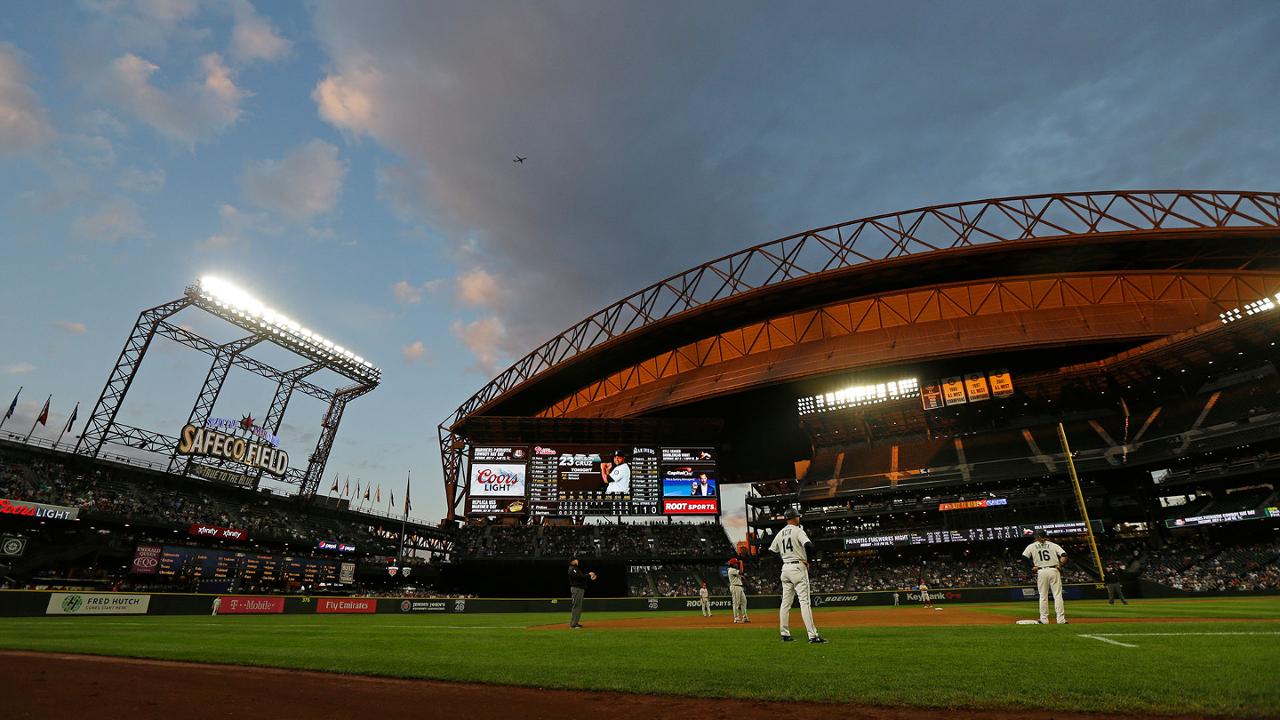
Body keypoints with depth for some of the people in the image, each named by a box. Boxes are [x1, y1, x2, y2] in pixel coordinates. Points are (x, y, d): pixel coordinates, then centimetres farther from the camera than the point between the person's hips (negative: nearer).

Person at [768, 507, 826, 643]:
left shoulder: (780, 533, 12)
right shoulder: (797, 530, -8)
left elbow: (771, 551, 16)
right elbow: (808, 545, -24)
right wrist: (808, 560, -7)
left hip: (785, 568, 7)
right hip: (798, 567, -7)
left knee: (785, 602, 9)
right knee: (804, 601, -8)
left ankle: (785, 634, 13)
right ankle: (812, 635, -9)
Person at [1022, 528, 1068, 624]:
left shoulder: (1031, 546, 7)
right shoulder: (1053, 545, 9)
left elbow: (1024, 557, -4)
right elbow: (1064, 555, -5)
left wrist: (1033, 567, 5)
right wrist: (1060, 565, -2)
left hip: (1041, 572, 0)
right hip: (1054, 570, 0)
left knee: (1043, 596, 7)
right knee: (1058, 595, 3)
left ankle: (1044, 619, 9)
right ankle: (1061, 619, 1)